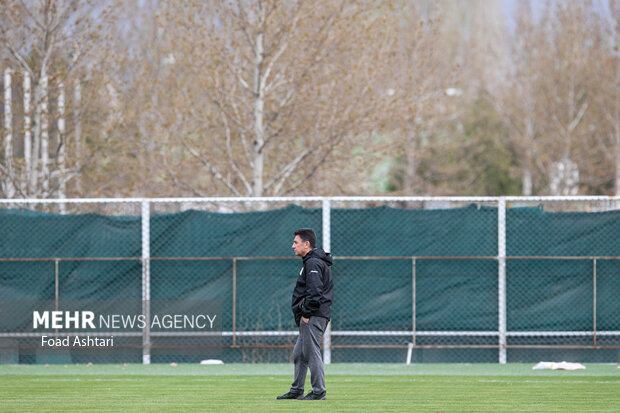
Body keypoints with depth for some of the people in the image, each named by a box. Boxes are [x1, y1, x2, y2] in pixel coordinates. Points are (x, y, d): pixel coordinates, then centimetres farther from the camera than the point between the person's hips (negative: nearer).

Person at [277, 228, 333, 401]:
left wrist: (307, 313, -20)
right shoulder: (312, 261, 20)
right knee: (299, 354, 15)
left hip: (313, 316, -11)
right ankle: (296, 391, 20)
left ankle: (319, 391, -7)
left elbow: (314, 292, -23)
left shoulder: (313, 263, -14)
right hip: (310, 317, 11)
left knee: (311, 352, -9)